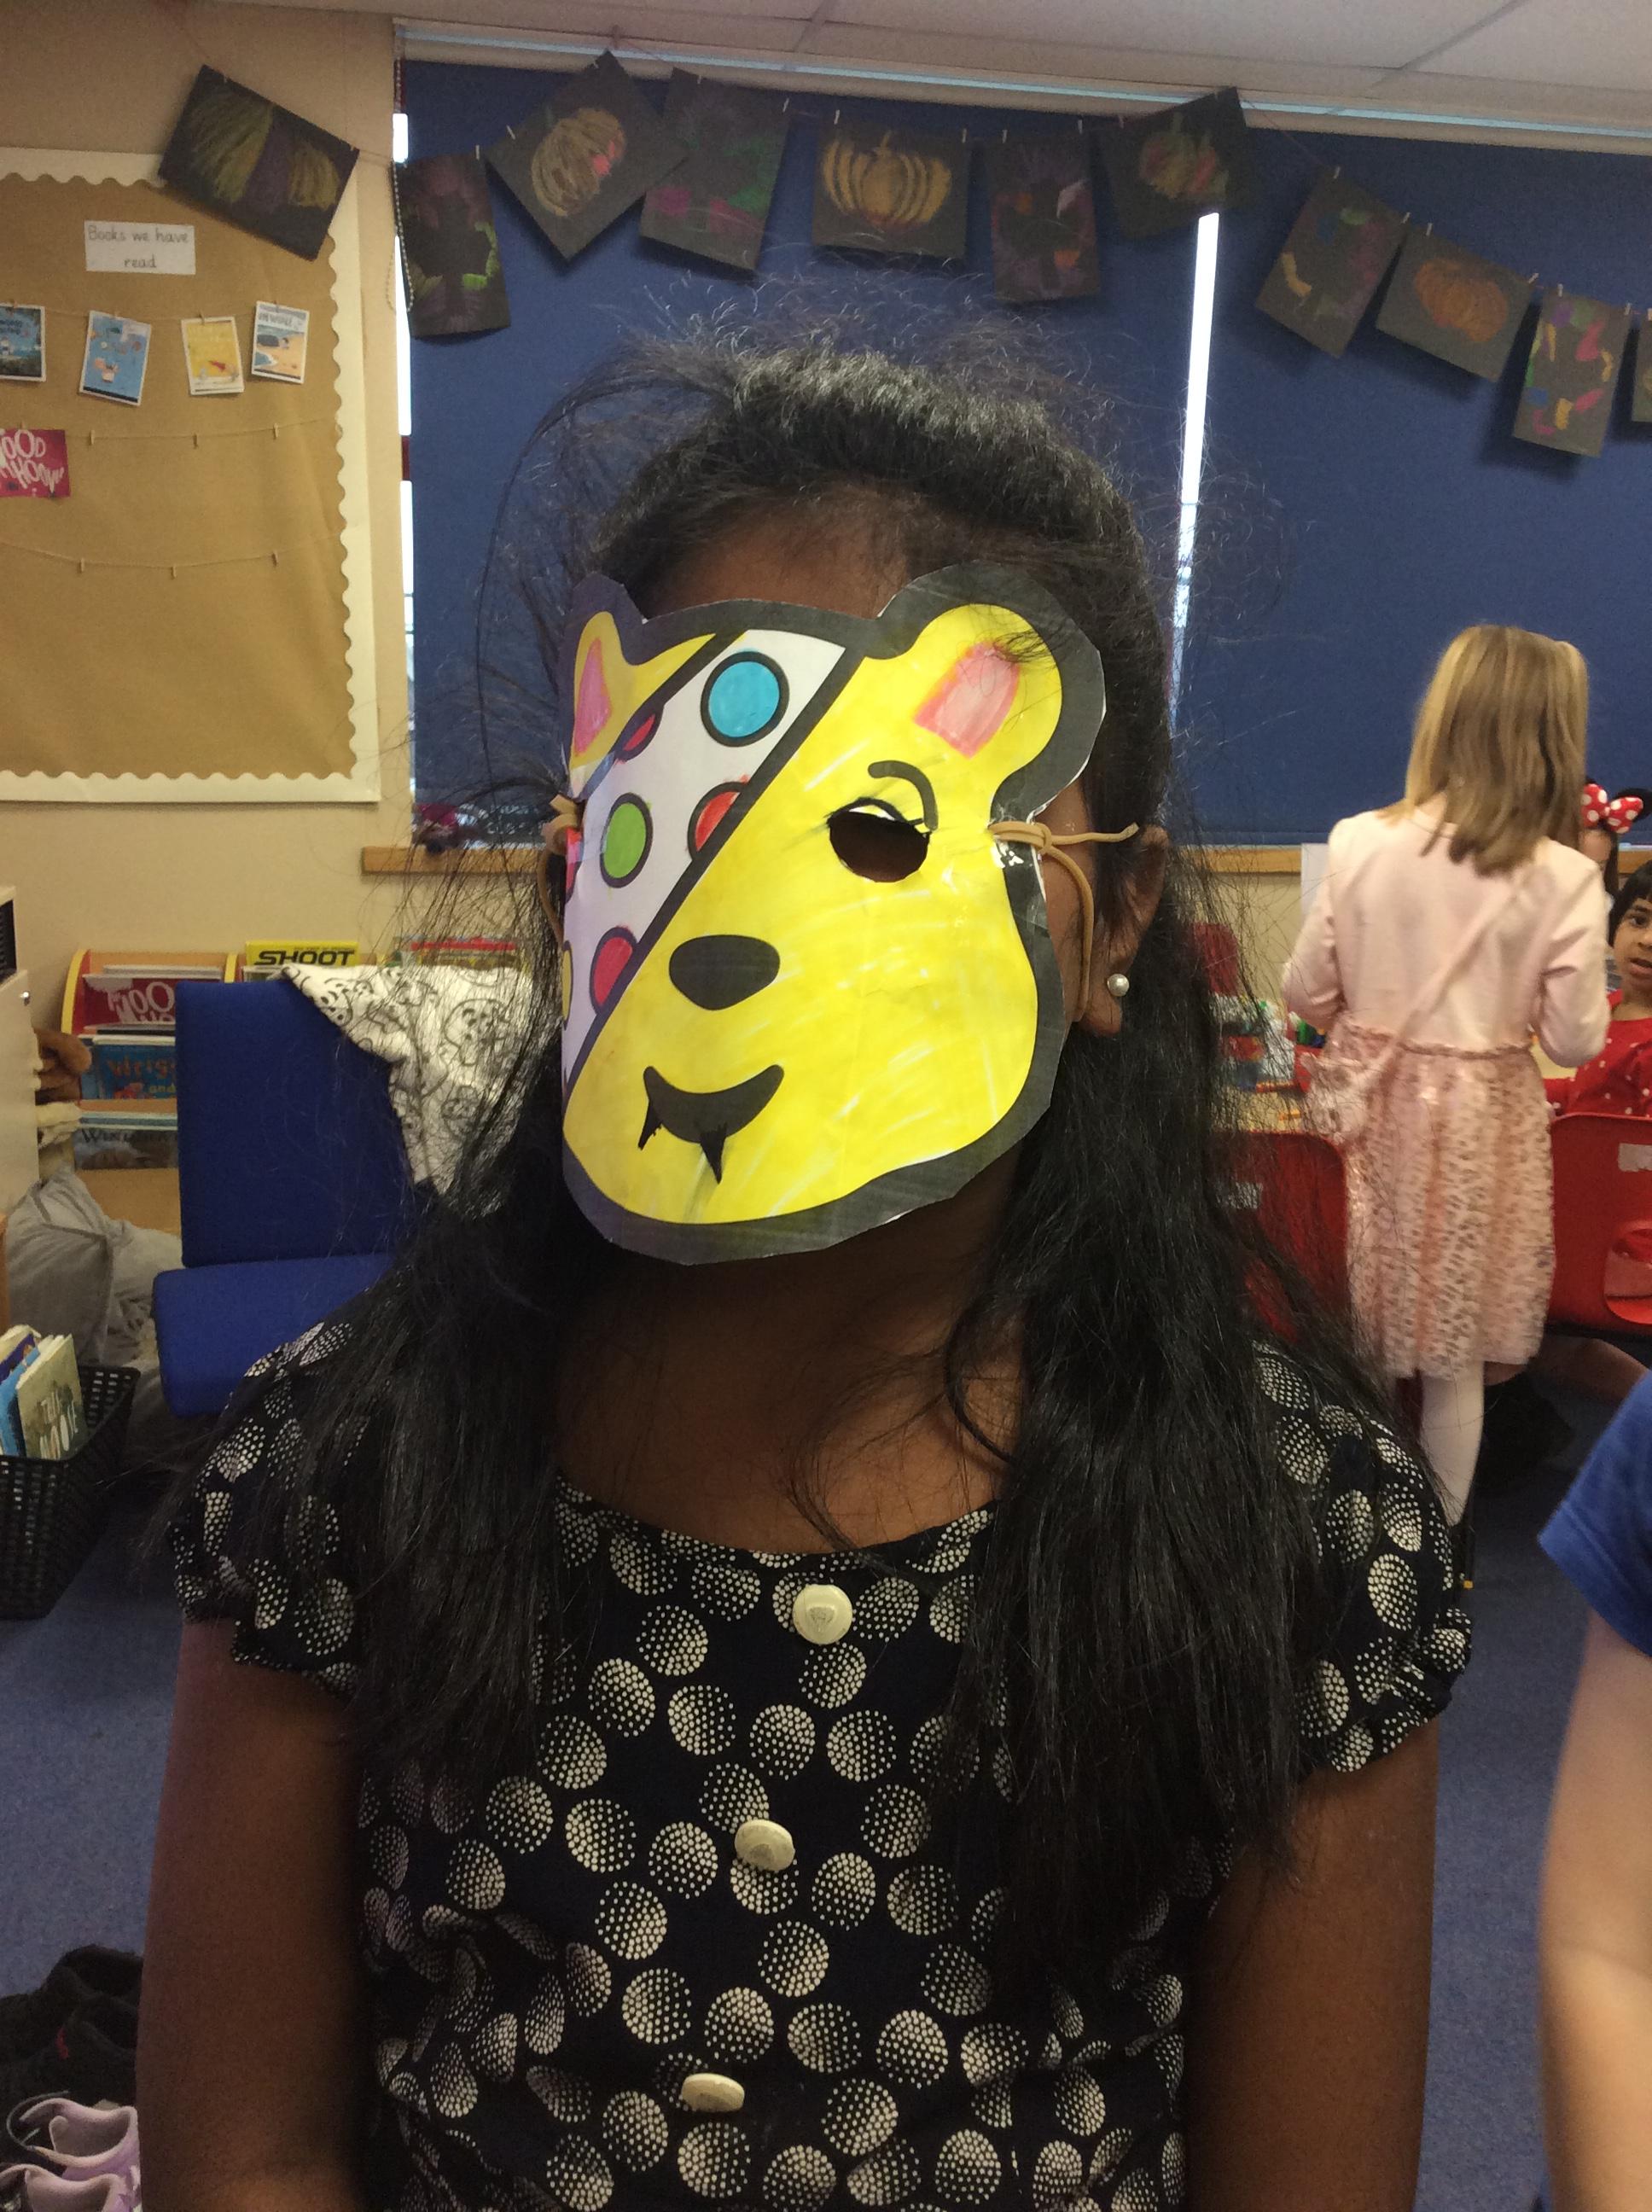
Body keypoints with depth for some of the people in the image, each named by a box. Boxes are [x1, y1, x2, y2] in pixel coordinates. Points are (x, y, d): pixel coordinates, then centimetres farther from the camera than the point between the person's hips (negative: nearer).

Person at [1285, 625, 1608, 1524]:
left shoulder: (1360, 843, -10)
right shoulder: (1564, 879, -13)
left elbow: (1305, 993, -2)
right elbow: (1574, 1043, -9)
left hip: (1373, 1110, 1)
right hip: (1481, 1122, -1)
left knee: (1357, 1345, 17)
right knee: (1454, 1360, 13)